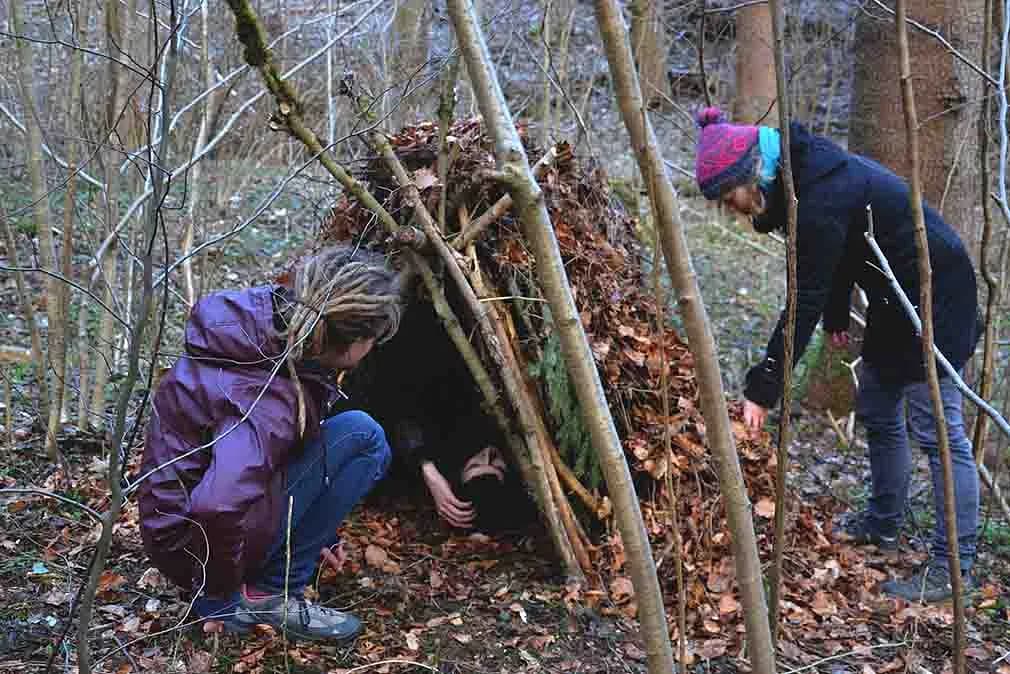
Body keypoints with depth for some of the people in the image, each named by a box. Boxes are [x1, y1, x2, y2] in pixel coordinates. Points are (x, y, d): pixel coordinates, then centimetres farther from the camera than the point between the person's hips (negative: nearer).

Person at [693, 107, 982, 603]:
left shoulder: (821, 200, -30)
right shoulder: (803, 174, 0)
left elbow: (803, 302, -29)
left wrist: (763, 389, -24)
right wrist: (837, 314, 24)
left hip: (935, 296, -10)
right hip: (897, 296, 10)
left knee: (936, 429, -6)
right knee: (877, 412, 18)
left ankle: (953, 566, 3)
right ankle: (883, 525, 34)